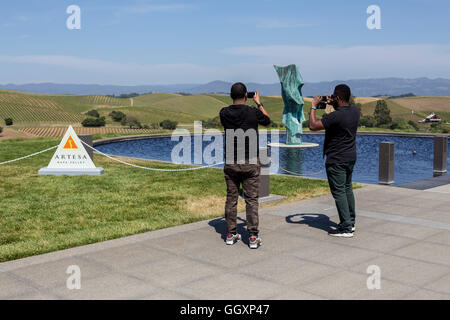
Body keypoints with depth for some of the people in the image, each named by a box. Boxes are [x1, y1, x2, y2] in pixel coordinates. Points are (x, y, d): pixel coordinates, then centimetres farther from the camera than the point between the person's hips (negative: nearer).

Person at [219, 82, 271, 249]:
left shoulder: (224, 113, -3)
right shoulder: (253, 112, -9)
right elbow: (267, 120, 13)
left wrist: (237, 104, 27)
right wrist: (258, 103, 25)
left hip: (230, 163, 3)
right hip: (250, 163, -3)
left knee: (231, 199, 11)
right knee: (251, 200, 2)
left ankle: (231, 234, 17)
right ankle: (253, 237, 3)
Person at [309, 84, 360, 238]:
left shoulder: (336, 116, -24)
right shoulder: (355, 111, 2)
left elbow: (313, 126, -21)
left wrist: (313, 106, -10)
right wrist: (334, 105, 19)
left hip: (336, 160, -8)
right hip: (351, 157, 9)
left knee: (339, 192, -3)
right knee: (347, 189, 19)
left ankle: (346, 228, -1)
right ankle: (351, 222, 28)